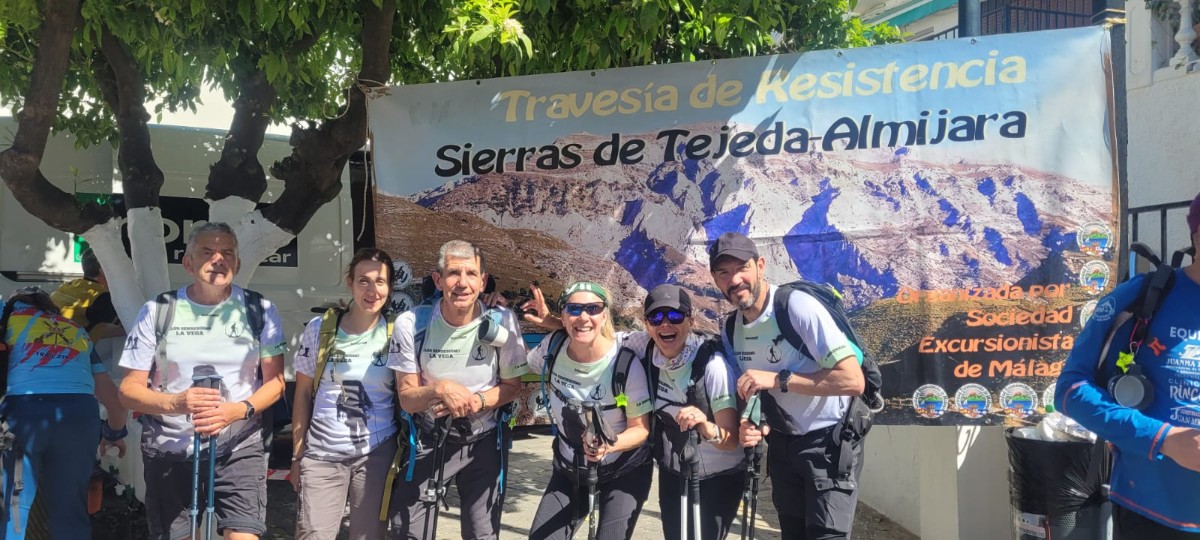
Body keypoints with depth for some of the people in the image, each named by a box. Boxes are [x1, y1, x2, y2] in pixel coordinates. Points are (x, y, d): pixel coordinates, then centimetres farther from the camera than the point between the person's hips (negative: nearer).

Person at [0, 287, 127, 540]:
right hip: (79, 412, 3)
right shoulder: (79, 333, 30)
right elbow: (112, 395, 30)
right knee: (70, 510, 12)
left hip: (23, 410, -3)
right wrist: (115, 432, 44)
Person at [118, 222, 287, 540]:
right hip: (169, 451, 1)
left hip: (238, 447, -1)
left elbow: (275, 382, 0)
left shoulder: (260, 310, -2)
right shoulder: (157, 311, -2)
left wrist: (237, 410, -21)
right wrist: (175, 403, -22)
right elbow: (129, 389, -1)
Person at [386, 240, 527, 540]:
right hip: (429, 440, 0)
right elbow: (407, 399, -10)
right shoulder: (411, 324, -16)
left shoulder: (502, 322, -16)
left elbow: (512, 385, -2)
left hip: (484, 442, 0)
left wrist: (477, 400, -23)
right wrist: (439, 389, -32)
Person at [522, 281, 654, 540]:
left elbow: (641, 429, -16)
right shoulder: (552, 348, -13)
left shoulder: (627, 363, -23)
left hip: (624, 472, -3)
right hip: (569, 471, 4)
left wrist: (609, 445, -35)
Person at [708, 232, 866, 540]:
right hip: (783, 443, 7)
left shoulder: (797, 306, -21)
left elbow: (853, 381, -26)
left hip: (829, 441, -7)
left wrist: (778, 379, -28)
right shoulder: (731, 328, 0)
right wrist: (753, 426, -10)